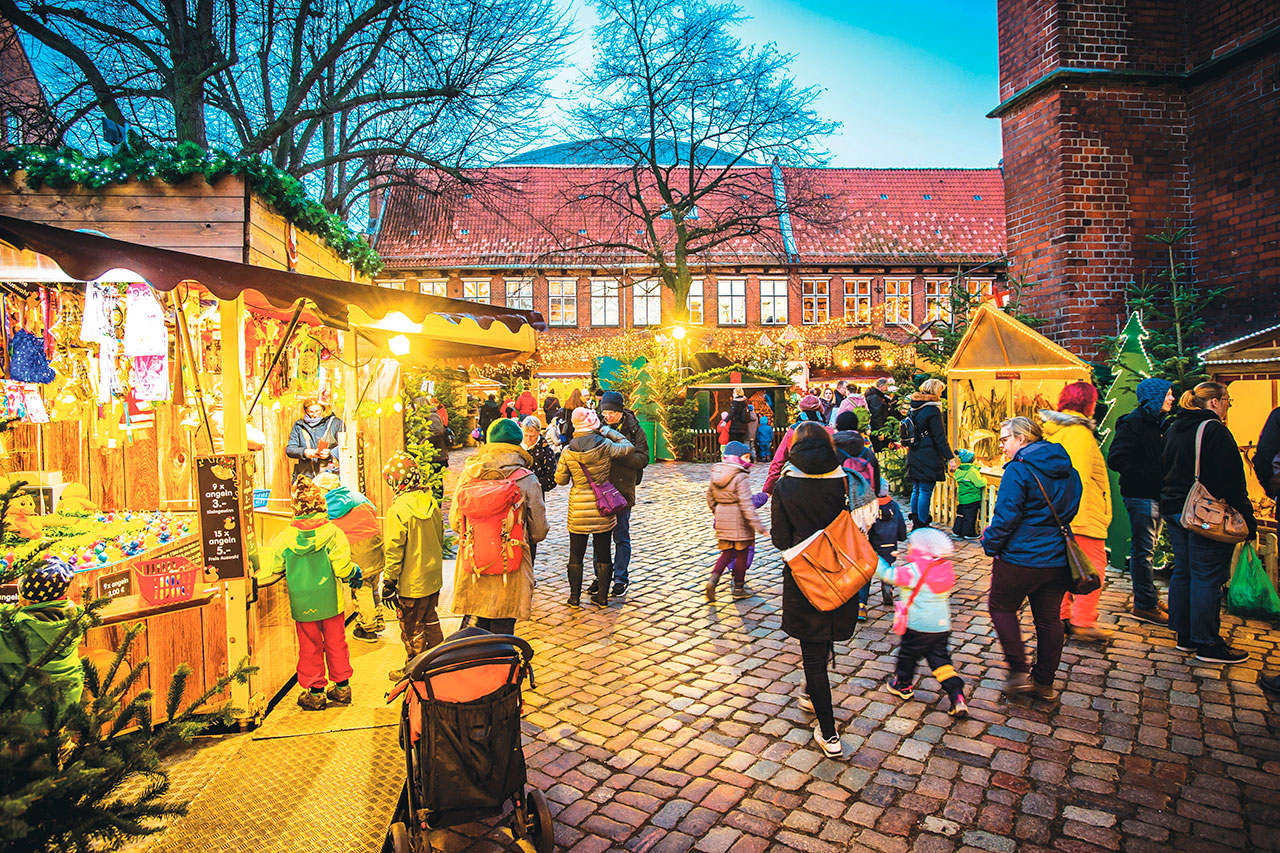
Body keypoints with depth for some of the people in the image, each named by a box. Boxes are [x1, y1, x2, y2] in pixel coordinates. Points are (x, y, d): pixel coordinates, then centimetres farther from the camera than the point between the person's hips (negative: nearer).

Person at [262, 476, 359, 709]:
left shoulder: (285, 537, -8)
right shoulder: (333, 533, -13)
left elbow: (275, 569, 0)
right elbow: (343, 567, -14)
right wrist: (354, 574, 6)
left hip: (302, 602, 0)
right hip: (330, 599, 0)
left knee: (309, 647, 13)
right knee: (336, 642, 14)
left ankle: (315, 692, 20)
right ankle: (342, 687, 24)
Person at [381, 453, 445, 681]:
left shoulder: (398, 510, -21)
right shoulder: (432, 502, 0)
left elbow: (393, 551, -19)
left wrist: (389, 583, -10)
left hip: (411, 583, -7)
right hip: (433, 577, 7)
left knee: (411, 628, 10)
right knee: (429, 620, 24)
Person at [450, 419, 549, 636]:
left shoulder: (468, 474, -4)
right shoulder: (527, 480, -12)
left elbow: (455, 522, 4)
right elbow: (539, 531, -6)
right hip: (510, 569, -2)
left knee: (478, 627, 17)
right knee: (503, 630, 11)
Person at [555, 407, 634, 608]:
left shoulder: (568, 451, -7)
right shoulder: (605, 446, -12)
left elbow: (560, 479, 2)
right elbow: (628, 447, 4)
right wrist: (609, 432, 11)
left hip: (578, 509, 1)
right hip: (602, 508, 0)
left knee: (576, 555, 12)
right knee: (603, 553, 11)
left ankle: (574, 597, 19)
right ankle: (602, 596, 19)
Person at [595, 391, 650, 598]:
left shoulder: (634, 431, -4)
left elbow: (642, 459, -10)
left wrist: (618, 453, -21)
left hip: (622, 490, -3)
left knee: (621, 537, 5)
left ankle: (621, 579, 16)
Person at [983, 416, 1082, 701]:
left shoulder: (1019, 469, -16)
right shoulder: (1067, 470, 9)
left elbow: (1006, 515, -19)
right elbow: (1069, 511, 18)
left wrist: (991, 544, -4)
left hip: (1021, 557, -7)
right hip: (1058, 558, 7)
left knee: (1001, 607, 12)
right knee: (1049, 618, 14)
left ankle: (1020, 672, 9)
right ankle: (1044, 683, 24)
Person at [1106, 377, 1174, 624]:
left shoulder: (1157, 422, 16)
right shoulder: (1134, 422, -13)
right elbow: (1116, 459, -21)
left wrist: (1162, 476, 5)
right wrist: (1152, 475, -20)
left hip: (1153, 495, 9)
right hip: (1140, 495, -9)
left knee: (1147, 548, 16)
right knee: (1143, 550, -4)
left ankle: (1147, 600, 26)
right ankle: (1145, 605, 3)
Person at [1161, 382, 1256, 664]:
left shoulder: (1173, 428, 12)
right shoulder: (1213, 430, -14)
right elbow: (1232, 479, -14)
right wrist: (1247, 519, -10)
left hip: (1173, 510, 9)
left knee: (1182, 572, 13)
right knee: (1207, 577, -2)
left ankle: (1185, 636, 21)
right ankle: (1207, 643, 5)